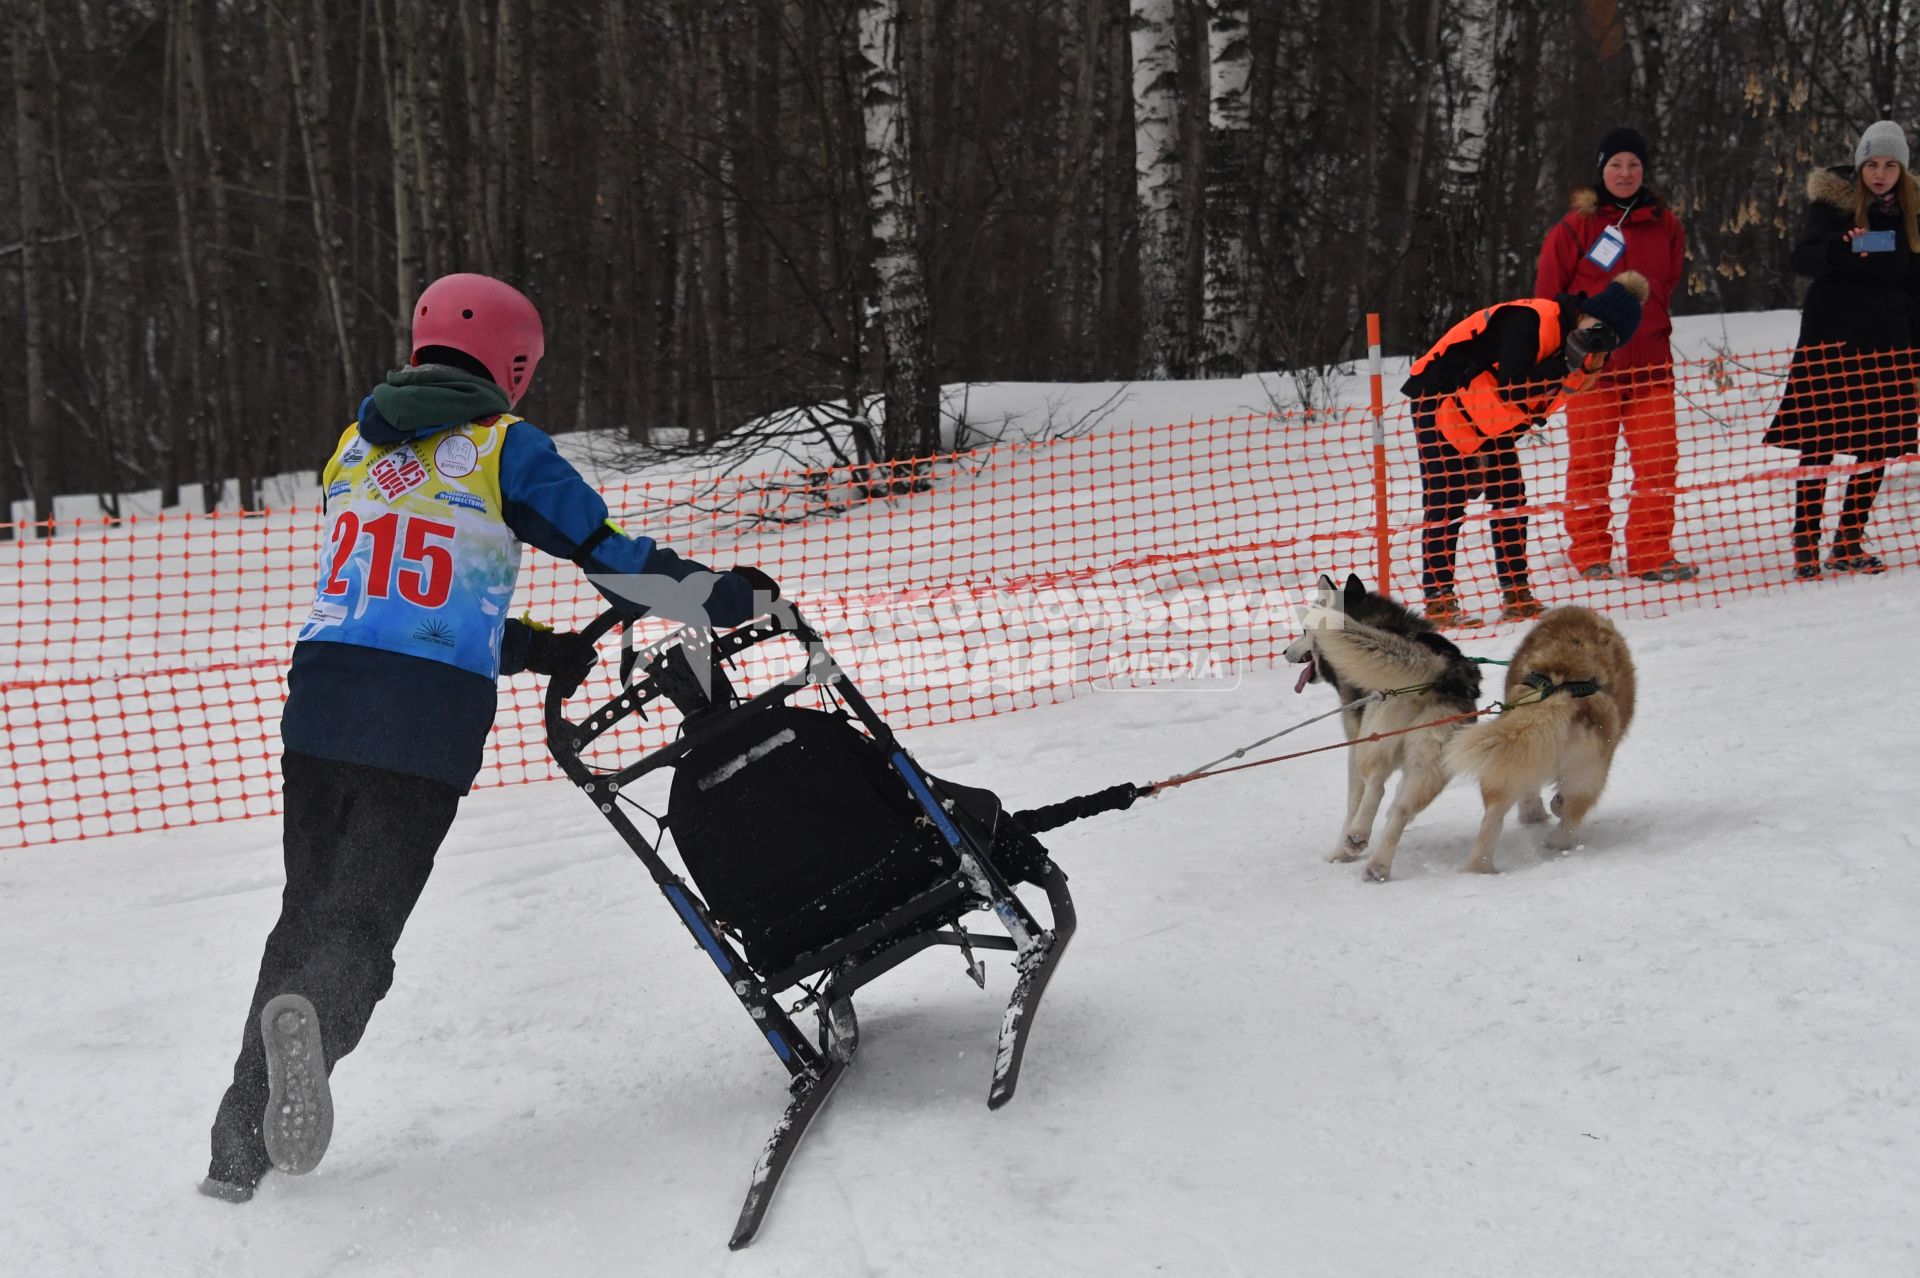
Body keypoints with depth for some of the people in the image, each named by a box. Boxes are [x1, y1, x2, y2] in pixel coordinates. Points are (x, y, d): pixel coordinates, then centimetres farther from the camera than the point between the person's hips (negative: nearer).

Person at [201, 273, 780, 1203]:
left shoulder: (355, 447, 19)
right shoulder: (504, 447, 2)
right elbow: (614, 558, 1)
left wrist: (531, 646, 31)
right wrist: (732, 596, 14)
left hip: (322, 692, 5)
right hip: (432, 711, -5)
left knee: (307, 909, 14)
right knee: (365, 911, -4)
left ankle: (239, 1149, 13)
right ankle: (313, 1019, -38)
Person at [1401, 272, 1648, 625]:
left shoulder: (1569, 337, -1)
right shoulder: (1532, 319, -27)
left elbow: (1537, 404, -4)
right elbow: (1513, 383, -33)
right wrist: (1569, 361, -33)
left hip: (1491, 420, 9)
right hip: (1440, 401, -9)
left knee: (1511, 499, 4)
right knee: (1445, 503, -8)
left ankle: (1517, 595, 10)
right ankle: (1437, 600, -2)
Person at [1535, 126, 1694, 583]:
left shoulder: (1665, 225, 7)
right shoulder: (1575, 227, -3)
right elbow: (1547, 297, 1)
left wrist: (1647, 329, 11)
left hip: (1649, 359, 3)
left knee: (1659, 463, -1)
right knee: (1589, 463, 4)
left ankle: (1651, 554, 6)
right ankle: (1590, 554, 14)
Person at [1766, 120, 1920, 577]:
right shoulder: (1833, 201, -1)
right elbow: (1802, 258, -11)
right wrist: (1841, 249, -31)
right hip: (1831, 340, -4)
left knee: (1877, 446, 4)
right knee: (1820, 444, -5)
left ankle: (1849, 544, 12)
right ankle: (1805, 546, -1)